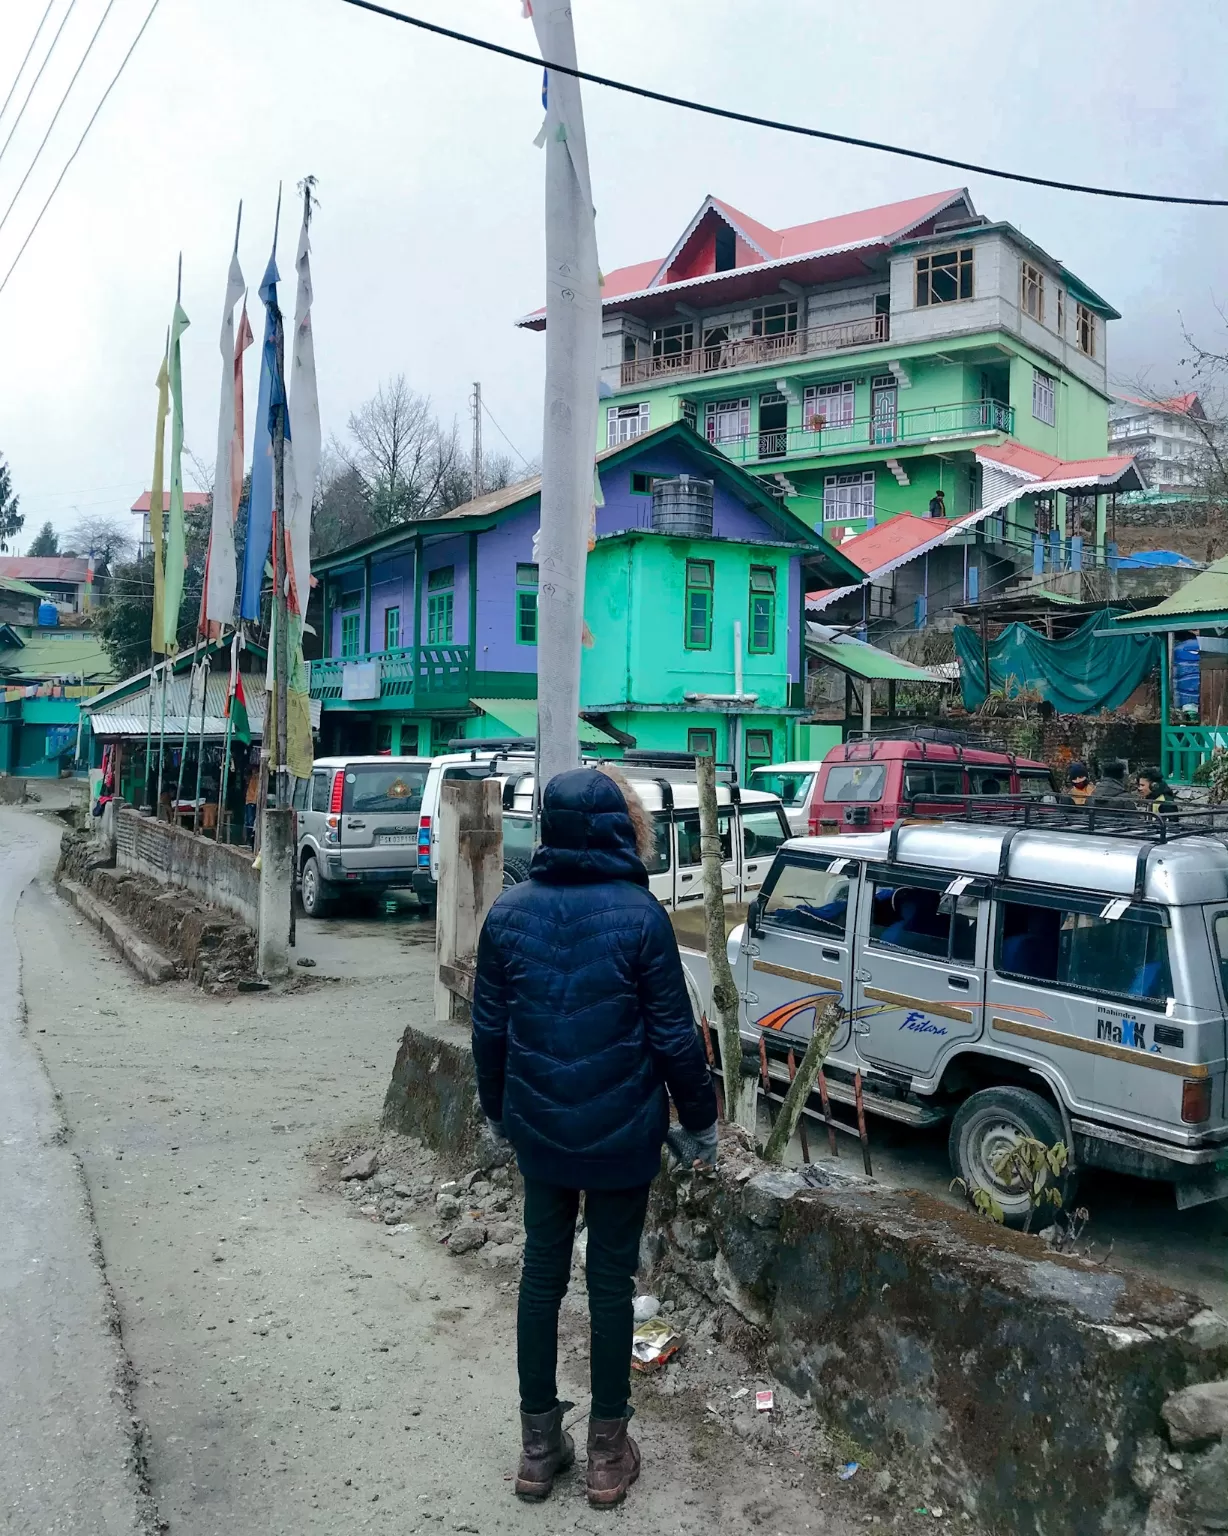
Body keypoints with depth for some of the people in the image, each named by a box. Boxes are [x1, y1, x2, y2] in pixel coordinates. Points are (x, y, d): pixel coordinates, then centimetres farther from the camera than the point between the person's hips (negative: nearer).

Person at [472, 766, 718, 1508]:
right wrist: (701, 1119, 2)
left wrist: (497, 1108, 17)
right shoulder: (639, 914, -16)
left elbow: (490, 1028, 2)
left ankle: (539, 1446, 27)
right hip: (622, 1133, -3)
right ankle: (608, 1452, 24)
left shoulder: (510, 911, -5)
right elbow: (674, 1036, -12)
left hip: (540, 1130, 3)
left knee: (542, 1272, 16)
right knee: (612, 1280, 11)